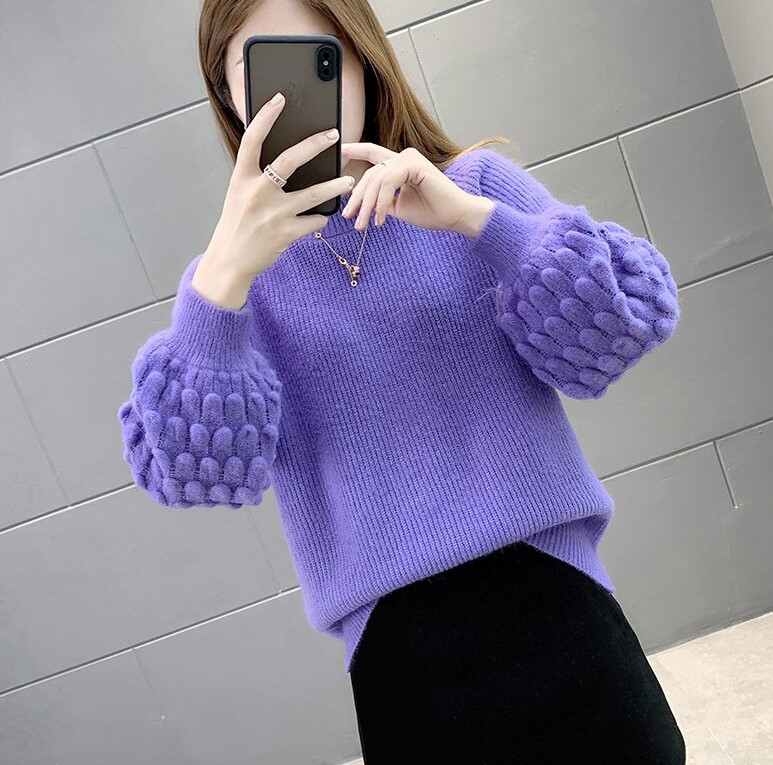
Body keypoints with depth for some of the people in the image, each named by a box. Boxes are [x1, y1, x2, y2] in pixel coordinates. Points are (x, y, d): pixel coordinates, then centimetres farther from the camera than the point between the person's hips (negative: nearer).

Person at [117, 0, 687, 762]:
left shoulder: (477, 182, 3)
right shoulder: (233, 274, 4)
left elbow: (622, 330, -6)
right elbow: (198, 470, -10)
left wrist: (471, 218, -19)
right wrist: (225, 274, -24)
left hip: (551, 597, 1)